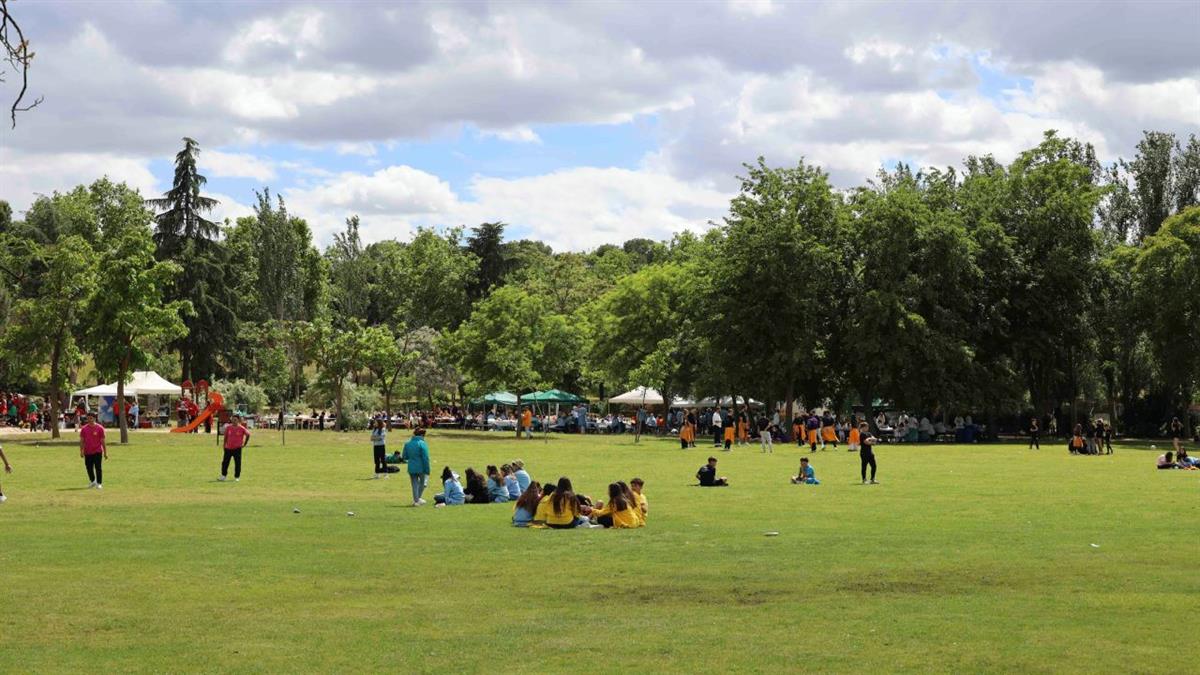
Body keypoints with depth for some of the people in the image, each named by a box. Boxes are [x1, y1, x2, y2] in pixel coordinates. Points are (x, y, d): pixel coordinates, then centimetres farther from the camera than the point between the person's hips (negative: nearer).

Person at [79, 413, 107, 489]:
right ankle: (93, 481, 28)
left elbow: (103, 441, 0)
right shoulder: (84, 428, 5)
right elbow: (81, 441, 9)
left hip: (97, 452, -3)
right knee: (89, 468, 9)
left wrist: (105, 452, -1)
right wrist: (81, 451, 3)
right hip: (87, 452, 3)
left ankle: (99, 483, 3)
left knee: (98, 468, -4)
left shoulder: (100, 428, -2)